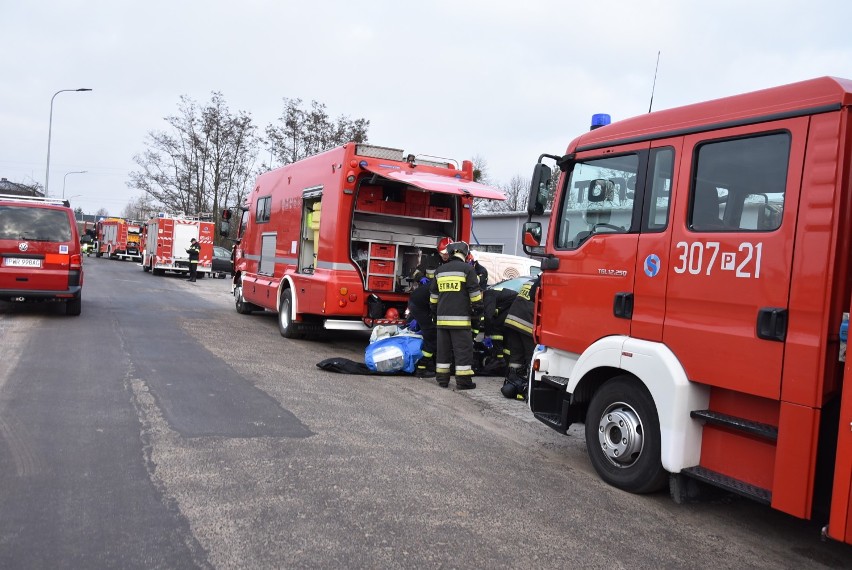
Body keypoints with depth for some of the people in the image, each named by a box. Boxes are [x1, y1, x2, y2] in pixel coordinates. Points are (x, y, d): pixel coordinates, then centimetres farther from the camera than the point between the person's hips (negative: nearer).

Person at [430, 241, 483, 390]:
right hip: (461, 319, -5)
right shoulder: (467, 269, -3)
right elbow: (475, 295, -6)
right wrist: (478, 315, 0)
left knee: (443, 349, 11)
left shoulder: (439, 271, 13)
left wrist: (435, 315, 26)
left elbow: (433, 297, 18)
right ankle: (463, 380, -3)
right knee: (463, 349, -2)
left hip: (442, 318, 5)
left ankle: (442, 379, 15)